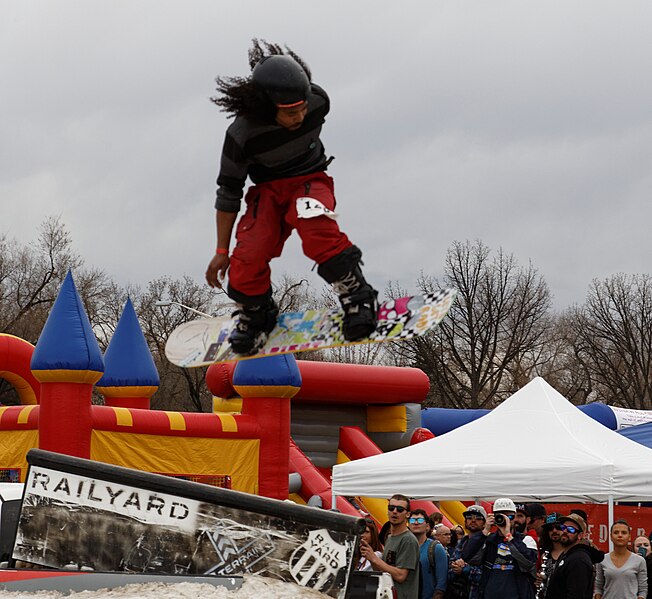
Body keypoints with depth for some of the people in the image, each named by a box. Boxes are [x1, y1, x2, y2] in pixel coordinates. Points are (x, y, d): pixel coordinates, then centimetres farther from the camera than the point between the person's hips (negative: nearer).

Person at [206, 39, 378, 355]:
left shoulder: (318, 101, -20)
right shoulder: (241, 135, -25)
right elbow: (228, 193, -13)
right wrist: (221, 251, -8)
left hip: (311, 178, 0)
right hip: (267, 189, 0)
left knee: (316, 227, -35)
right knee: (248, 256, -22)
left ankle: (356, 296, -18)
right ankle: (255, 314, 10)